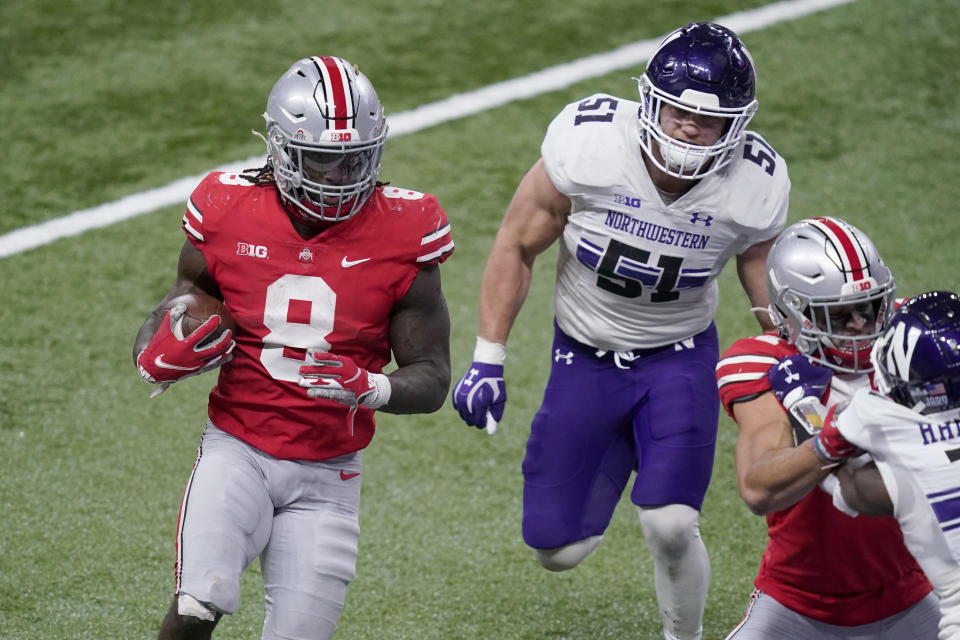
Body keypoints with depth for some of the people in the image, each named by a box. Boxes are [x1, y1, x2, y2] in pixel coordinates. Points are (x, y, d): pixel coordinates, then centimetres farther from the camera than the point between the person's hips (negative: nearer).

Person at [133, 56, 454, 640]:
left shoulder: (400, 236, -7)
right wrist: (159, 358, -13)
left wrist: (368, 388, -24)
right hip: (237, 452, -1)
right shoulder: (229, 218, -5)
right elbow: (177, 305, 11)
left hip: (327, 476, 1)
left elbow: (432, 379, -2)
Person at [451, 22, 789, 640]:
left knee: (671, 529, -21)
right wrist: (487, 362, -9)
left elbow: (777, 308, -2)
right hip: (585, 357, 1)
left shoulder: (754, 187, -20)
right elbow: (517, 246, -9)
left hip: (680, 360, -1)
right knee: (559, 548, 1)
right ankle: (614, 465, 36)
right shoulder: (589, 143, -24)